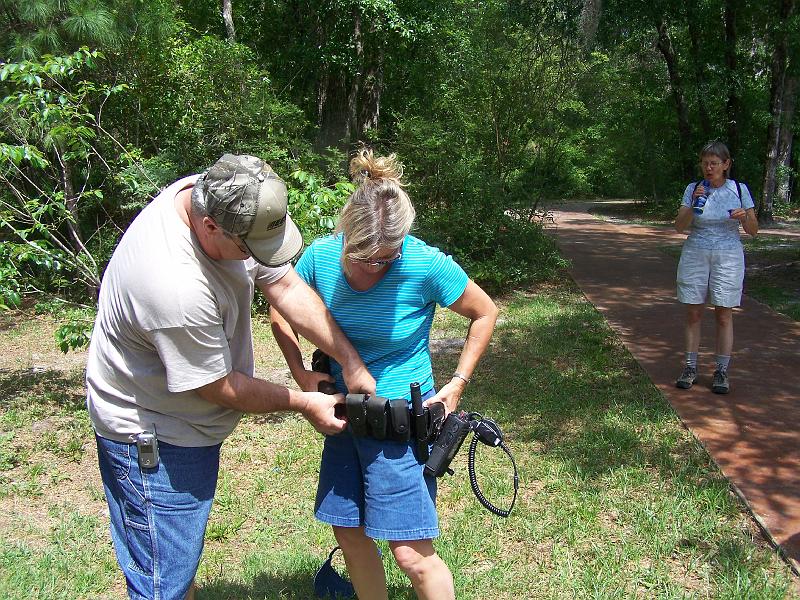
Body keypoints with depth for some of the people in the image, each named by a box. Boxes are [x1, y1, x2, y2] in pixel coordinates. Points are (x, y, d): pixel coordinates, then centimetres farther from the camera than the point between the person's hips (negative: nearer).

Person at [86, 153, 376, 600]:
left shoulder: (218, 197, -14)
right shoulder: (177, 287, -38)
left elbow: (286, 286, -6)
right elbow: (220, 388, -23)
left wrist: (353, 363, -9)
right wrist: (305, 403, -10)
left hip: (189, 425, 9)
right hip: (153, 444, -9)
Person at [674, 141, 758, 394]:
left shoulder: (739, 190, 0)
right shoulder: (693, 189, 1)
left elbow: (753, 231, 2)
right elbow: (679, 226, -6)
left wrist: (744, 217, -20)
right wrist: (694, 204, -21)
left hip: (727, 258, -1)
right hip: (695, 256, 1)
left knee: (724, 316, 1)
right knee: (693, 314, 4)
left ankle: (721, 371, 8)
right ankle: (690, 367, 12)